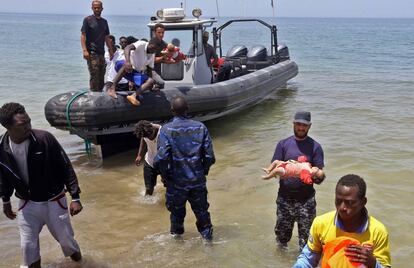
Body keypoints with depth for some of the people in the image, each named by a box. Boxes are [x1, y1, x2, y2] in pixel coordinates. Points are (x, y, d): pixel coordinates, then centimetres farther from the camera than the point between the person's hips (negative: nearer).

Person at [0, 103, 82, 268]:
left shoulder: (45, 139, -24)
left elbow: (66, 168, -16)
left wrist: (75, 197, -16)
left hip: (54, 202, -1)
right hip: (27, 205, 2)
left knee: (65, 237, 16)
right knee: (28, 246, 7)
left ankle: (74, 252, 50)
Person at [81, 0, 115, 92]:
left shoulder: (104, 21, 17)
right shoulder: (88, 20, 0)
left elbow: (107, 38, 20)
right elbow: (83, 36, -6)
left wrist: (111, 51, 15)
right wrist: (85, 50, -17)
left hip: (101, 52, 6)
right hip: (92, 52, -6)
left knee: (101, 76, 7)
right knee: (94, 75, -12)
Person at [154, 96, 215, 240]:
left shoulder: (166, 130, -15)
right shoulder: (200, 127, -7)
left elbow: (161, 158, -22)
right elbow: (209, 156, -7)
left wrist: (165, 175, -4)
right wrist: (203, 171, 10)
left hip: (176, 181, -1)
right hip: (198, 180, 1)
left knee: (177, 211, 21)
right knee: (201, 210, 21)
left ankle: (177, 234, 40)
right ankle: (207, 234, 31)